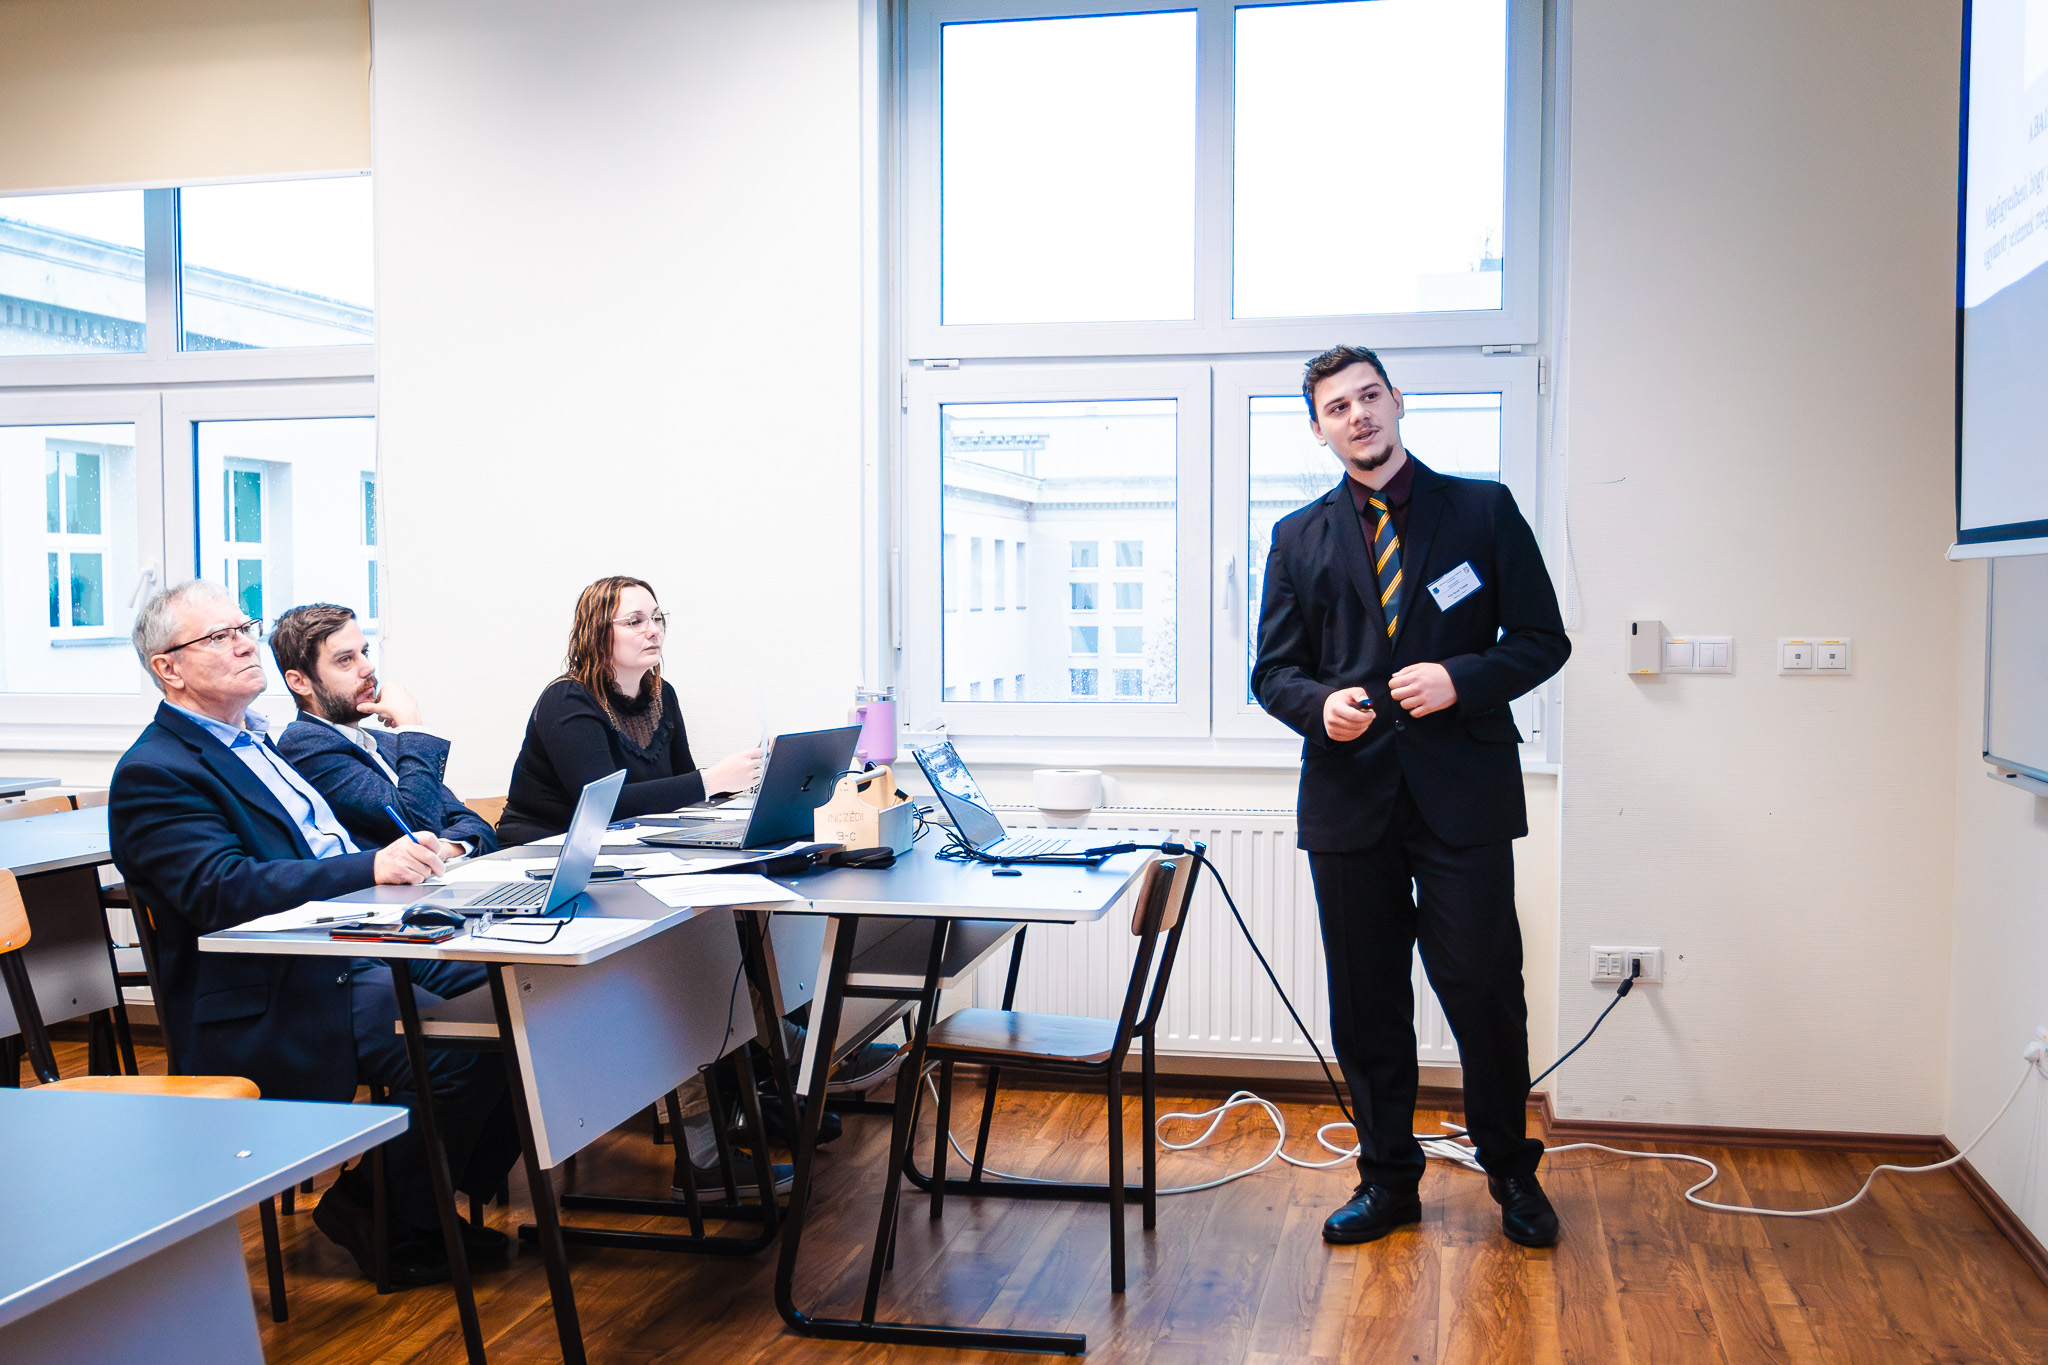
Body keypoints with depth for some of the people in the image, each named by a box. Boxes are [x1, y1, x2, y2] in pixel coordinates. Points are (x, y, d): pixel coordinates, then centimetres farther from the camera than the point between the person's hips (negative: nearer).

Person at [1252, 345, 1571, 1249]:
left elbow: (1542, 640, 3)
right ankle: (1388, 1180, 24)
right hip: (1349, 794, 2)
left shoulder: (1483, 510, 5)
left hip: (1463, 794, -2)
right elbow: (1273, 668, 10)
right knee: (1365, 1004, 8)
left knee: (1484, 989, 1)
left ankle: (1511, 1173, 23)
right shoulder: (1299, 538, 11)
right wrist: (1319, 703, -12)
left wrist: (1460, 680, -14)